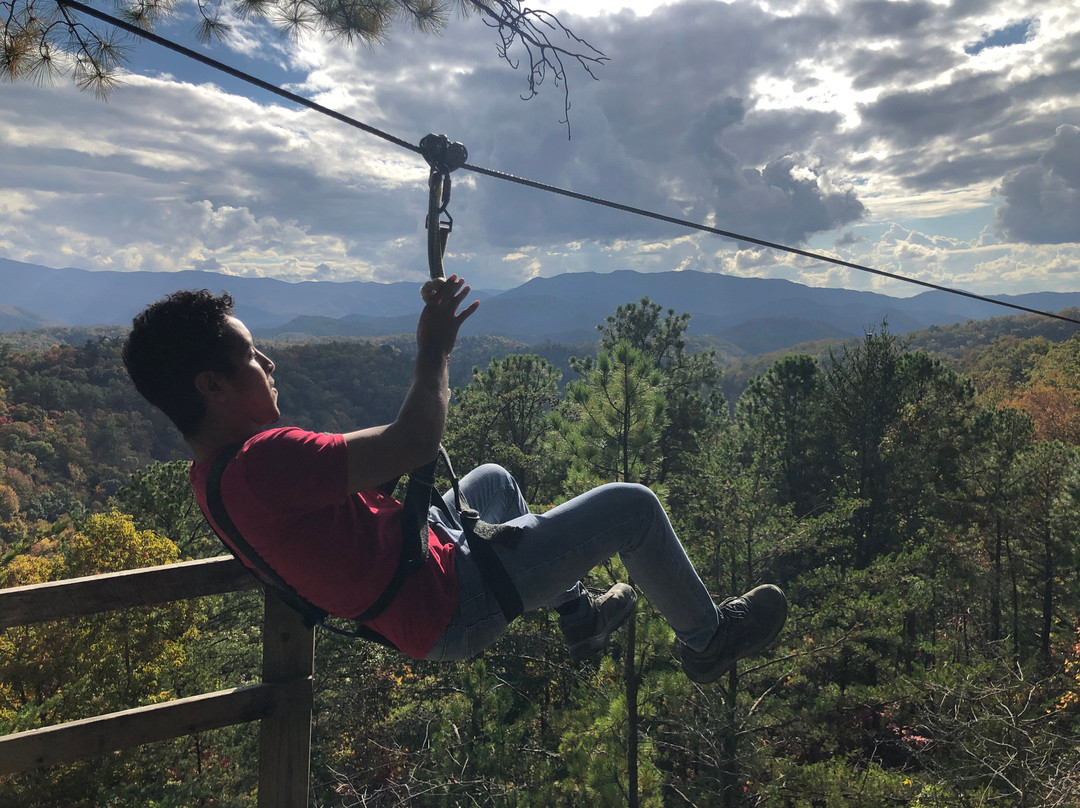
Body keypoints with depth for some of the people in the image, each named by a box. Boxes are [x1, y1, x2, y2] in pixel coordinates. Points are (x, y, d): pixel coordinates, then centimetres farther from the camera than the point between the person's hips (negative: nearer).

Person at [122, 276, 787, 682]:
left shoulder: (213, 473, 1)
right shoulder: (264, 461, -32)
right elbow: (416, 442, -35)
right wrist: (434, 350, -19)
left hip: (414, 569, 10)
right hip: (452, 610, -10)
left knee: (494, 479, 33)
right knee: (631, 506, -5)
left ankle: (579, 615, 44)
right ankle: (708, 637, 24)